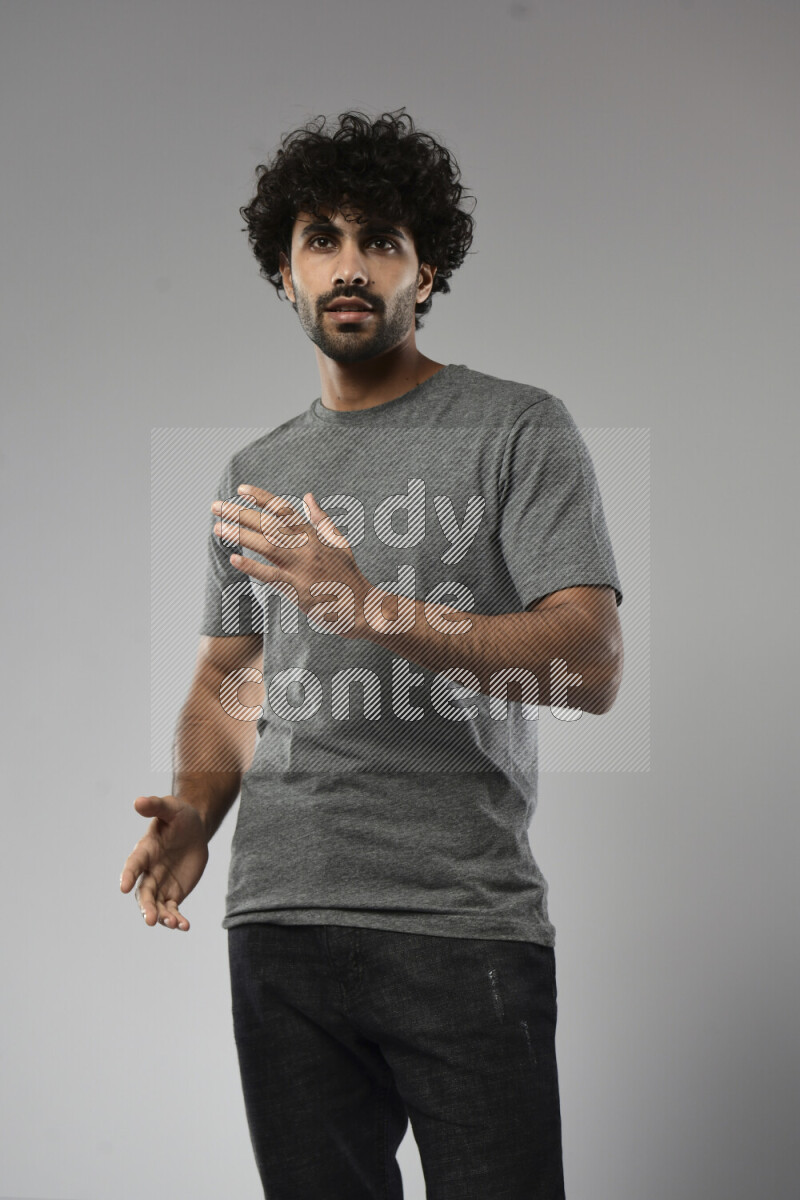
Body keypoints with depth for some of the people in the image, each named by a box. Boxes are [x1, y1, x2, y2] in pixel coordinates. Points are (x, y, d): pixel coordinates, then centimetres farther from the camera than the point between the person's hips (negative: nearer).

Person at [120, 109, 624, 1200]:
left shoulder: (518, 431, 0)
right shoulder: (255, 474, 17)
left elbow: (592, 666, -10)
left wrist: (371, 609, -20)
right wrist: (193, 811, 1)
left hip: (468, 925, -4)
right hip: (280, 927, 5)